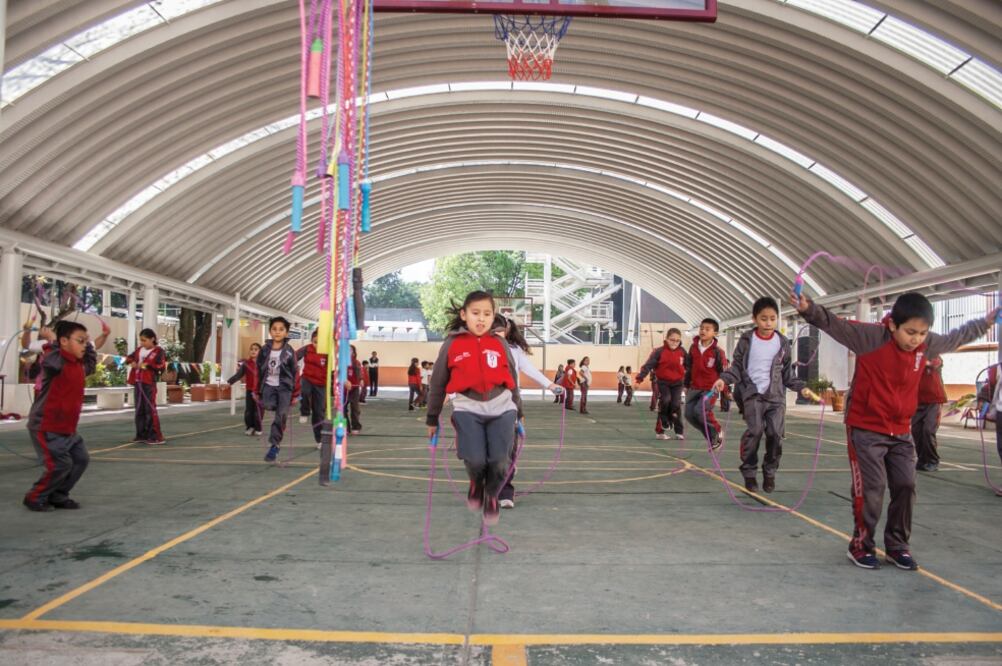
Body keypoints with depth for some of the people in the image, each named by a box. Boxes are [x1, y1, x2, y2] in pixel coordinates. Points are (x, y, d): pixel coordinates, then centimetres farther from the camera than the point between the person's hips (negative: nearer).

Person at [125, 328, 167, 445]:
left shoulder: (158, 351, -6)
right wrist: (131, 362, 3)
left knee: (150, 409, -8)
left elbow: (161, 366, -14)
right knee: (139, 410, 11)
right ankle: (142, 435, 19)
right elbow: (129, 357, 25)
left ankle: (156, 436, -5)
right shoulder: (138, 350, 12)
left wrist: (147, 365, -17)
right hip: (137, 382, 7)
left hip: (149, 383, -7)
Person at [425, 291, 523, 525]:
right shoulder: (452, 345, 2)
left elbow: (513, 381, 18)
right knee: (475, 459, -18)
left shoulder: (500, 344, 7)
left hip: (501, 409, 2)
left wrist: (519, 412, 24)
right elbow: (438, 384, 10)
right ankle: (476, 484, 21)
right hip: (468, 409, -1)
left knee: (500, 461, -10)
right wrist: (432, 418, 15)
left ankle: (491, 495, 24)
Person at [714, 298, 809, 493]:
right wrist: (724, 379, -13)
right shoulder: (746, 340, -1)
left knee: (776, 433, -4)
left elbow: (788, 372, 14)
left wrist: (801, 387, 2)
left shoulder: (783, 343, 6)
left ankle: (770, 473, 15)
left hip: (776, 395, 2)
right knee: (754, 431, -13)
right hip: (753, 394, -2)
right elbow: (736, 366, 3)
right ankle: (749, 473, 1)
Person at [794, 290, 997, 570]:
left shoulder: (928, 345, 0)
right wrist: (810, 310, -45)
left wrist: (986, 322, 32)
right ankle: (861, 545, 13)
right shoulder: (871, 337, -19)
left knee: (905, 486, 7)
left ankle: (897, 546, 23)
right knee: (871, 487, -5)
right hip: (865, 428, -6)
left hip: (901, 432, 6)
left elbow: (958, 337, 21)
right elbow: (835, 325, -28)